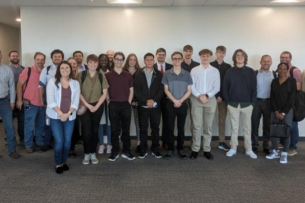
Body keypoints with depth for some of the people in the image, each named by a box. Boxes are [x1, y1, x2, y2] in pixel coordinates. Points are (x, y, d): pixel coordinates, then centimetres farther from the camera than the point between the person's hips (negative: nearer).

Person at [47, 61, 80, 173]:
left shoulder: (75, 83, 7)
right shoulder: (52, 81, -1)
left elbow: (76, 101, 0)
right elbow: (50, 100, -9)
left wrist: (68, 114, -13)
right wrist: (60, 114, -16)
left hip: (70, 117, 3)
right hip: (55, 116, -2)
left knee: (67, 141, 5)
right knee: (59, 141, -7)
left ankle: (64, 162, 24)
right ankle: (58, 164, 12)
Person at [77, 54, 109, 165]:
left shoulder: (101, 76, 2)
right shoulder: (81, 75, -3)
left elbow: (105, 93, 2)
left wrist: (96, 106, -8)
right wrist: (87, 105, -10)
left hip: (97, 106, 2)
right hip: (85, 106, -2)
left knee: (95, 130, 8)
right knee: (86, 131, -3)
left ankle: (93, 153, 18)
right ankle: (87, 154, 11)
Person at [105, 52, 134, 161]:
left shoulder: (128, 75, 6)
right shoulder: (108, 75, 1)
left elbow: (131, 90, 10)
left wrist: (129, 102, 2)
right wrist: (109, 103, -2)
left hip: (125, 104, 2)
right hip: (113, 105, -1)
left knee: (126, 129, 6)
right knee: (114, 130, 4)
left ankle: (126, 151, 16)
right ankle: (115, 152, 14)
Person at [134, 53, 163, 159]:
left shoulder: (159, 74, 5)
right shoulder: (138, 74, 3)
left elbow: (161, 90, 0)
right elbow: (136, 91, -3)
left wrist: (153, 100, -13)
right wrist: (146, 101, -13)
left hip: (156, 106, 1)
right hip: (142, 106, 0)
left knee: (155, 128, 6)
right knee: (143, 129, 5)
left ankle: (155, 150, 17)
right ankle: (143, 150, 15)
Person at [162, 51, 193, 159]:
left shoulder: (186, 74, 4)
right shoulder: (167, 74, 2)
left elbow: (189, 90, 2)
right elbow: (166, 90, -1)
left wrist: (180, 101, -11)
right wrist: (174, 100, -13)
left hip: (183, 104, 1)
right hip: (171, 104, -1)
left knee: (181, 128, 6)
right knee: (170, 127, 2)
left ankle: (180, 149, 15)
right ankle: (170, 149, 9)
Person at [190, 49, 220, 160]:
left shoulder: (215, 71, 6)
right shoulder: (194, 70, 4)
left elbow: (217, 87, 1)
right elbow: (191, 86, -2)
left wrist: (207, 96, -12)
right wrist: (199, 96, -14)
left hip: (210, 100, 1)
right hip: (196, 100, -1)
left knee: (208, 126, 6)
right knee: (197, 126, 0)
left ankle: (207, 150, 15)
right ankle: (195, 149, 9)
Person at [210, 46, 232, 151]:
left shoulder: (228, 67, 7)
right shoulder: (210, 66, 3)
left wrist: (222, 96, -6)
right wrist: (215, 95, -8)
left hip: (223, 96, 2)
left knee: (222, 119, 6)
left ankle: (222, 142, 12)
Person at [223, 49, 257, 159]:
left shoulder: (250, 71, 3)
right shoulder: (229, 72, 3)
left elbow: (254, 88, 2)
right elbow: (225, 87, 3)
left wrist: (252, 102, -5)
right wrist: (227, 101, -4)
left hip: (247, 104, 0)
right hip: (233, 104, 0)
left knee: (247, 127, 7)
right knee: (234, 127, 7)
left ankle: (249, 150, 15)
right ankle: (233, 148, 16)